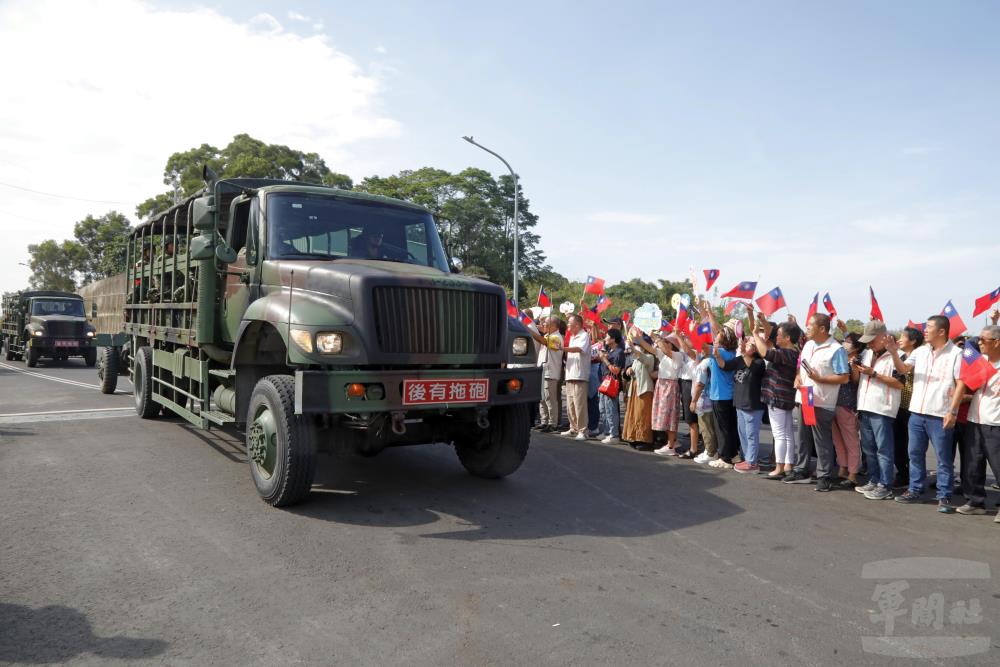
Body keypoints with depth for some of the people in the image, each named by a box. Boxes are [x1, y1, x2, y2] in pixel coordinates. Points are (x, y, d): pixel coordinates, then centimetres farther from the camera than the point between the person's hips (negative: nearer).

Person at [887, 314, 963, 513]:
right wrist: (894, 353, -14)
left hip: (940, 416, -5)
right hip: (916, 412, 6)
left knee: (943, 459, 2)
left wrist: (953, 411, -13)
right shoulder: (920, 351, 9)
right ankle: (915, 490, 24)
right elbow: (902, 368, 5)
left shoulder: (955, 354, -6)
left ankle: (944, 497, 10)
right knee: (915, 454, 13)